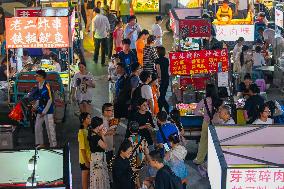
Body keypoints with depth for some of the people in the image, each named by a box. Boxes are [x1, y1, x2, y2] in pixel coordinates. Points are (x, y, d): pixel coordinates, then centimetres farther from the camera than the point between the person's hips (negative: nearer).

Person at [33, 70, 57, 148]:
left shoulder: (46, 86, -14)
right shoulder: (38, 85, 9)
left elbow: (50, 99, -15)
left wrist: (45, 111, -15)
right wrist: (35, 107, 8)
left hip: (48, 110, -8)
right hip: (40, 110, 8)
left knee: (50, 128, -4)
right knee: (37, 127, 10)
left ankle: (53, 145, 5)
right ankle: (40, 143, 20)